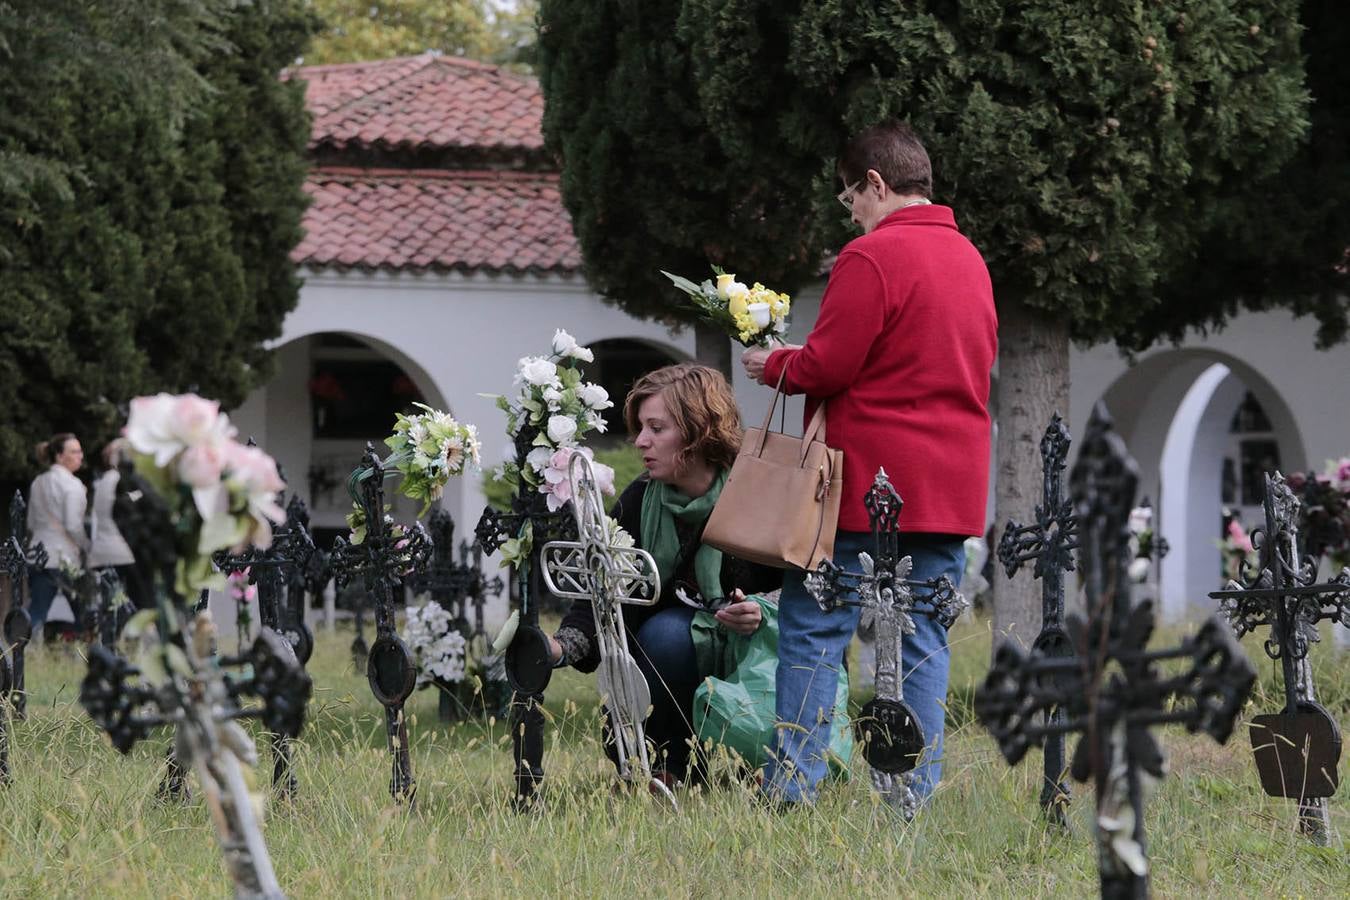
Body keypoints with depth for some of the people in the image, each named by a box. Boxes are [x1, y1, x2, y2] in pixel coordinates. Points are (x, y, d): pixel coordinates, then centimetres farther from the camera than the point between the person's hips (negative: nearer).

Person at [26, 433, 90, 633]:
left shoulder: (38, 483, 12)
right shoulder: (72, 485, -10)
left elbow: (31, 524, 16)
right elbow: (73, 526, -15)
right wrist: (88, 547, 0)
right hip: (63, 558, -6)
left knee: (36, 613, 3)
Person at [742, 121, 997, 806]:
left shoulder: (872, 257, -11)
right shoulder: (970, 259, 14)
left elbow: (827, 367, -15)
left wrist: (770, 365, 5)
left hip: (866, 479, -7)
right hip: (953, 484, 7)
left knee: (812, 628, -1)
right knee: (923, 640, 6)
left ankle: (792, 784, -4)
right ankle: (915, 793, 3)